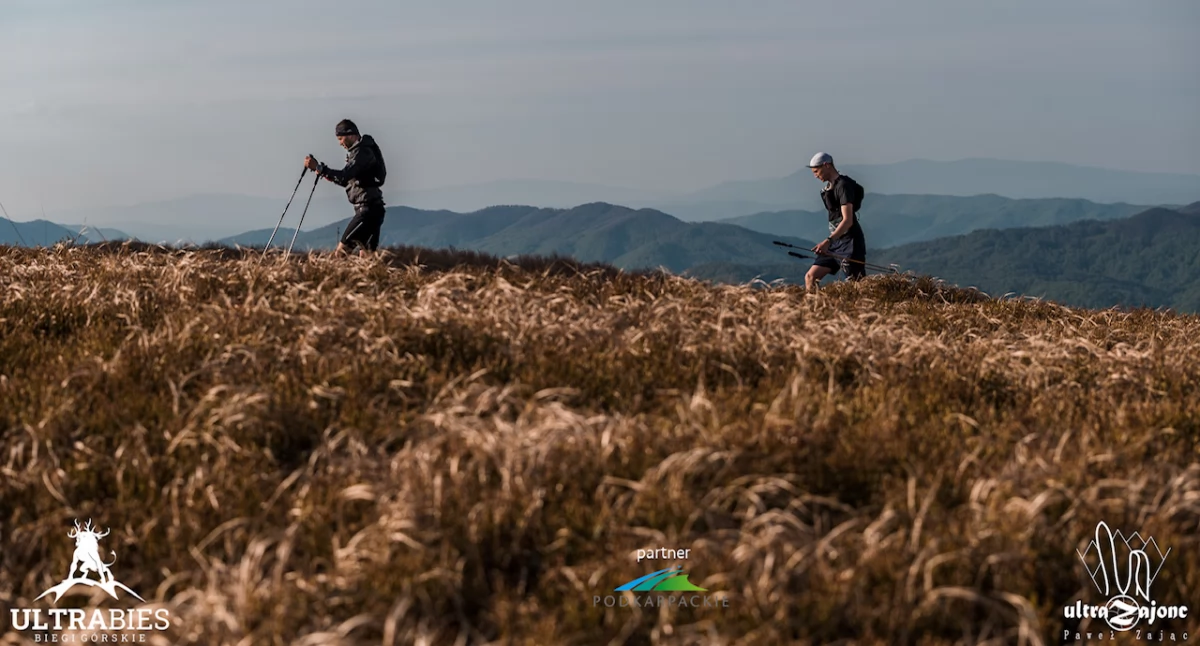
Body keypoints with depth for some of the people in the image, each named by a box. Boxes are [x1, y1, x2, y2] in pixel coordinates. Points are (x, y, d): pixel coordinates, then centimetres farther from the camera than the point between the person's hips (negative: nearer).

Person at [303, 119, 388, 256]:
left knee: (342, 248, -13)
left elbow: (344, 176, -27)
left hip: (367, 209, -10)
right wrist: (328, 175, 11)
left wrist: (318, 168, -27)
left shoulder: (363, 152, -14)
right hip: (372, 209, 10)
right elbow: (348, 181, 24)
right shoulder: (363, 150, 18)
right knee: (367, 253, 8)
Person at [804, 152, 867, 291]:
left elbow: (848, 220, -23)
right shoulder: (830, 186, 16)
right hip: (836, 242, 10)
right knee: (810, 277, 2)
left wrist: (828, 241, -31)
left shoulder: (843, 185, -14)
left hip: (850, 243, -10)